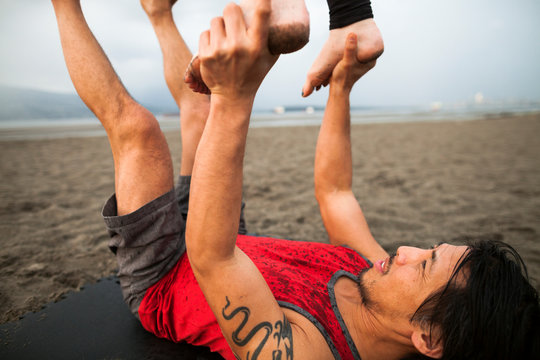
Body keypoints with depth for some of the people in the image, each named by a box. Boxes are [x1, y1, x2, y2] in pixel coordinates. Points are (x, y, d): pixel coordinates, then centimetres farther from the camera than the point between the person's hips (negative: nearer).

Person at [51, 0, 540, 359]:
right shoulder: (375, 274, -16)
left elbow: (209, 255, -49)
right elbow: (333, 191, -3)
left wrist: (235, 98, -57)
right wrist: (341, 91, -6)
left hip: (162, 280, -5)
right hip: (229, 251, 6)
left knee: (136, 125, -17)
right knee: (202, 109, 4)